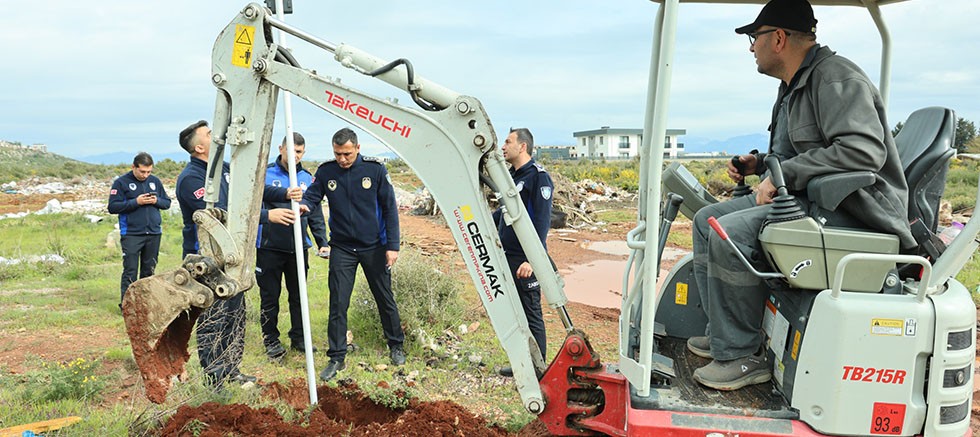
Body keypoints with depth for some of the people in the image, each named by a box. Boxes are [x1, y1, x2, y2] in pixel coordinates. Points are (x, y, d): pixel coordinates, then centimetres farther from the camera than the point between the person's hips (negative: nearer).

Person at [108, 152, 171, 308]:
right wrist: (136, 202, -17)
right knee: (130, 271, -4)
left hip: (154, 233, 4)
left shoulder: (155, 181, 10)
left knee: (149, 270, 11)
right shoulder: (121, 182, -3)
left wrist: (157, 201, -8)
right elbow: (113, 207, -8)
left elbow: (167, 202, 14)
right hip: (131, 234, -4)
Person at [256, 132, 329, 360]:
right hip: (269, 247, -3)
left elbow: (316, 215, 12)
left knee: (298, 295, 12)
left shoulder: (307, 179, 9)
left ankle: (298, 338, 26)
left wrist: (322, 242, 6)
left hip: (298, 248, 3)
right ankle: (271, 340, 21)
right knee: (270, 296, 6)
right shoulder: (265, 174, -3)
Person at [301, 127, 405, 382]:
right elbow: (313, 195, 1)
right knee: (338, 303, -1)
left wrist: (392, 246, -9)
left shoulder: (375, 169, -10)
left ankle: (396, 346, 31)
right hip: (342, 248, 1)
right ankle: (336, 358, 11)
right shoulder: (326, 171, -5)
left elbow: (389, 208, -7)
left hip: (374, 247, -1)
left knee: (385, 298, 12)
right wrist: (302, 204, -25)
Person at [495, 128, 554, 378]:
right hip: (506, 256, 9)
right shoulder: (512, 175, 14)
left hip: (526, 261, -9)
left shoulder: (538, 176, -13)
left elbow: (542, 222, -19)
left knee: (531, 316, -1)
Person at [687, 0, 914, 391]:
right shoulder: (793, 87, 18)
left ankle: (741, 355, -15)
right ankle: (722, 333, 6)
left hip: (851, 209, -11)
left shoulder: (835, 78, -15)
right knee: (707, 220, 6)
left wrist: (783, 175, -25)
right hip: (807, 198, 11)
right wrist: (760, 165, 14)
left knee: (731, 233, -28)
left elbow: (864, 150, -29)